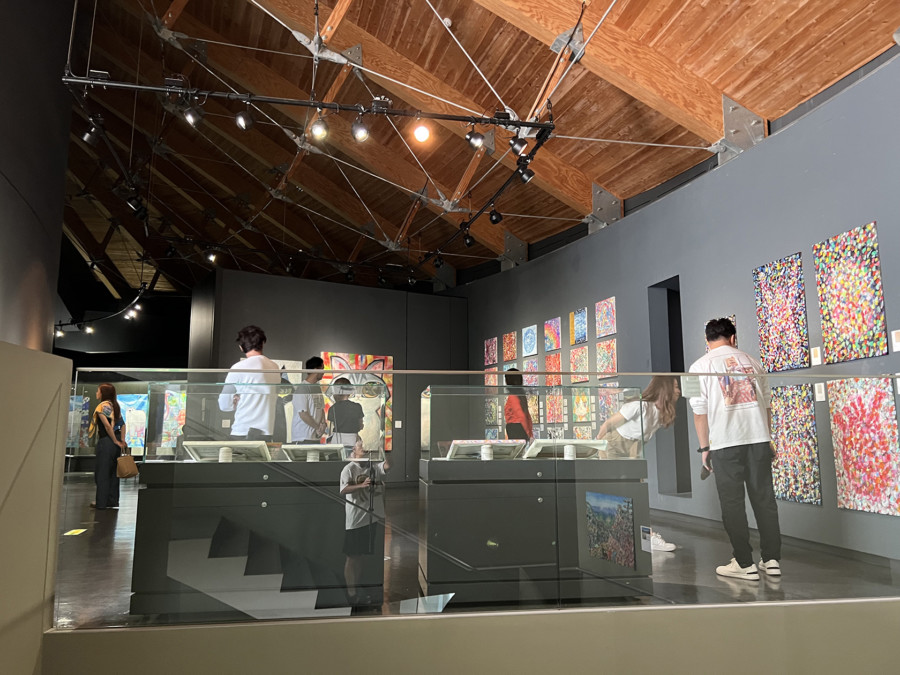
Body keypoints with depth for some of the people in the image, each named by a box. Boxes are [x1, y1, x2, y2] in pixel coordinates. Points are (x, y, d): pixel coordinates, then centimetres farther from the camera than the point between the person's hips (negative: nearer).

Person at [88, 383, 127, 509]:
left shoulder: (101, 406, -12)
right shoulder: (115, 405, 11)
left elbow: (107, 425, -19)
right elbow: (122, 424, 9)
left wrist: (115, 441, -12)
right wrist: (122, 440, 7)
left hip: (106, 441, -8)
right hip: (116, 440, 8)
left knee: (102, 473, 1)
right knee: (113, 472, 12)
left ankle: (101, 503, 6)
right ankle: (113, 501, 17)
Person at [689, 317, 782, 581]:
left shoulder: (700, 366, 1)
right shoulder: (751, 361, 12)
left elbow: (700, 411, -2)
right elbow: (766, 404, 15)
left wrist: (704, 447, 5)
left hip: (725, 442, -3)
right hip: (759, 438, 4)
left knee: (732, 503, 3)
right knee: (764, 499, 9)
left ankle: (744, 564, 6)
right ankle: (772, 560, 14)